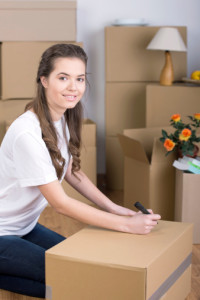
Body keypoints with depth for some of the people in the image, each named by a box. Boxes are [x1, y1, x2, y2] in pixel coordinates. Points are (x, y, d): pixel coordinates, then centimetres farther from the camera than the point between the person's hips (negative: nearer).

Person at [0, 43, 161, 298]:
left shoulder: (64, 119, -3)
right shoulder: (27, 133, -29)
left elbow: (71, 171, 10)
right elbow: (60, 203, -26)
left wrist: (113, 207, -1)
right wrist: (127, 224, -24)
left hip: (25, 226, 9)